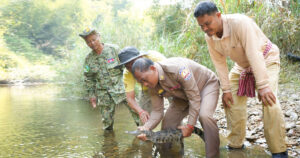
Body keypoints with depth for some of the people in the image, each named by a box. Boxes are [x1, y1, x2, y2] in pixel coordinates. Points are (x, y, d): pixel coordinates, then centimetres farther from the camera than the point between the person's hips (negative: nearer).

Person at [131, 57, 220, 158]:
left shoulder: (176, 68, -39)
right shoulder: (153, 87, -16)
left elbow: (194, 97, -33)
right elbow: (157, 111, -12)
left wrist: (190, 125, -31)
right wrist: (146, 127, -32)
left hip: (207, 84, -6)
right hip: (183, 94, 7)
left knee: (204, 115, -32)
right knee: (168, 120, -5)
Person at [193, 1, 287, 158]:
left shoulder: (239, 22, -35)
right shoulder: (209, 37, -14)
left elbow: (254, 54, -35)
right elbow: (219, 63, -6)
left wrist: (263, 86, -35)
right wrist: (226, 89, -9)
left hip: (265, 59, -6)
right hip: (242, 65, 7)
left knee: (269, 101, -23)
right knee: (231, 101, 1)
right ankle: (235, 144, 15)